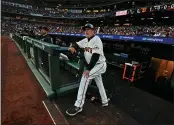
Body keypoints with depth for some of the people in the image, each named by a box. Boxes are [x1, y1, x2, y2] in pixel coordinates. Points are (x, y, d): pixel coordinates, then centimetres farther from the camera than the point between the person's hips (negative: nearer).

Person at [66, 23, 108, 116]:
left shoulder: (96, 40, -17)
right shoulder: (85, 40, 8)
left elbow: (95, 56, -25)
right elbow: (77, 44, 11)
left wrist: (88, 69, -29)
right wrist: (73, 47, -15)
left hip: (100, 65, -9)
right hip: (93, 66, 9)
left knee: (85, 77, -23)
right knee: (99, 83, 17)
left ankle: (78, 106, -18)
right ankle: (104, 102, 38)